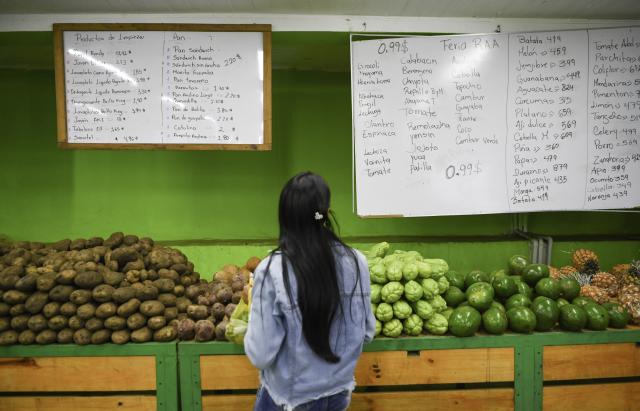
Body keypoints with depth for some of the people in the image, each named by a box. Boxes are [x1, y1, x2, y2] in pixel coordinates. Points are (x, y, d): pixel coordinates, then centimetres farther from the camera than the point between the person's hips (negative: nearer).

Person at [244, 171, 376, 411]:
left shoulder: (272, 272, -24)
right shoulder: (355, 262, -14)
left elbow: (260, 355, -19)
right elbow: (367, 332, -2)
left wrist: (255, 304, -4)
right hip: (340, 392, 3)